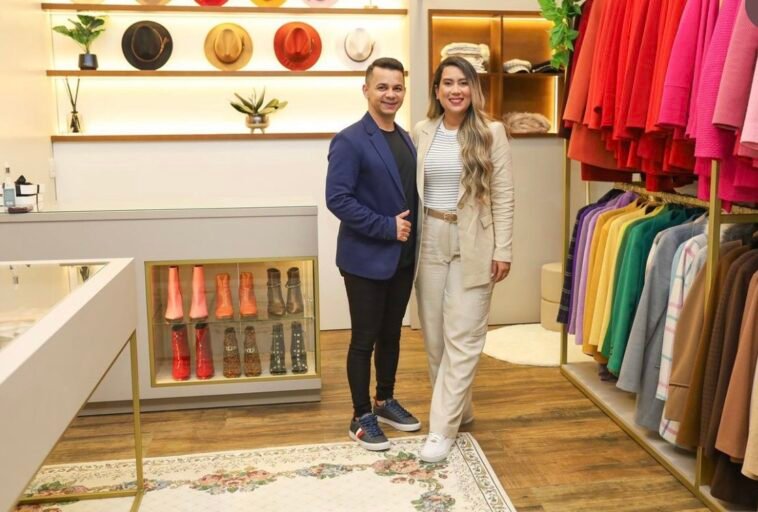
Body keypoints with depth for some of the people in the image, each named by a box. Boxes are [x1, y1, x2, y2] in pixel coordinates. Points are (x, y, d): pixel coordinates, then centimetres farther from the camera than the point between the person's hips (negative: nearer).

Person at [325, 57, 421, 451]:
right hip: (366, 258, -7)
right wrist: (386, 227, -20)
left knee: (391, 333, 18)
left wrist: (411, 234, 2)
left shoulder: (406, 139, 11)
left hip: (403, 256, 7)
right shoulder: (350, 141, -13)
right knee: (364, 339, 4)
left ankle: (385, 401, 35)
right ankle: (361, 417, 19)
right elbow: (337, 199, -20)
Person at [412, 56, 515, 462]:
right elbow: (410, 188, 7)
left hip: (473, 245, -3)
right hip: (429, 242, 4)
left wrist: (503, 250, -8)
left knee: (462, 337, -3)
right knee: (434, 336, 10)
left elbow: (503, 195, -4)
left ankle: (442, 428, 5)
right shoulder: (421, 132, 5)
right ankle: (458, 408, 30)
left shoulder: (491, 133, -2)